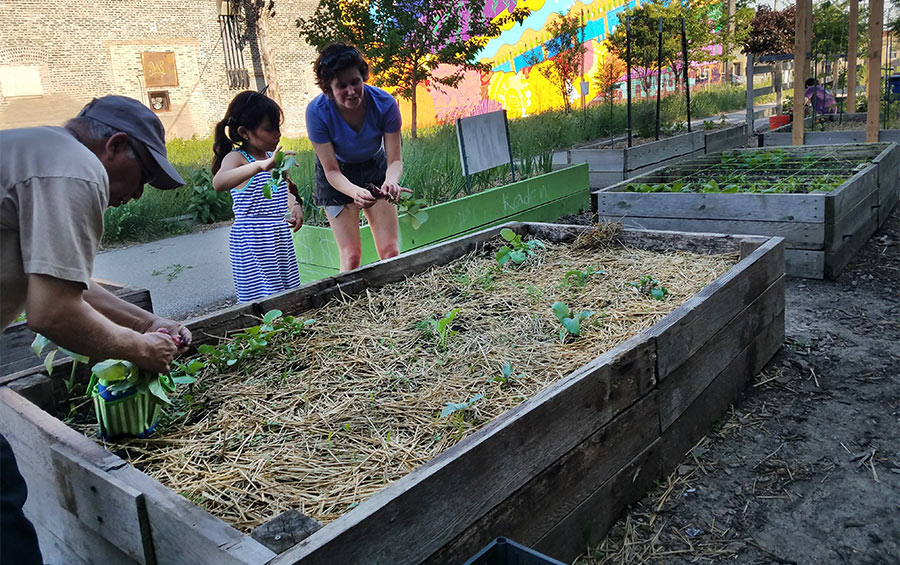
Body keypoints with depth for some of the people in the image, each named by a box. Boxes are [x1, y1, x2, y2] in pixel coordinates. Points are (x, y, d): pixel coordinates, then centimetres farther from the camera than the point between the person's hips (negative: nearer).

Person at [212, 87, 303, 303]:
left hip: (281, 239, 8)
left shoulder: (274, 158, 11)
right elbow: (218, 182, -35)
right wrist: (261, 165, -48)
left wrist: (296, 206, 6)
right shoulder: (236, 158, -11)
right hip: (252, 245, -7)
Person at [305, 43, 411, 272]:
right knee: (351, 255, -6)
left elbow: (394, 159, -21)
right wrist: (356, 192, -46)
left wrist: (391, 182, -44)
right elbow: (332, 171, -25)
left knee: (390, 250, -1)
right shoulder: (317, 111, -28)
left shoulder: (384, 103, -26)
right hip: (338, 178, -1)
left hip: (375, 169, 2)